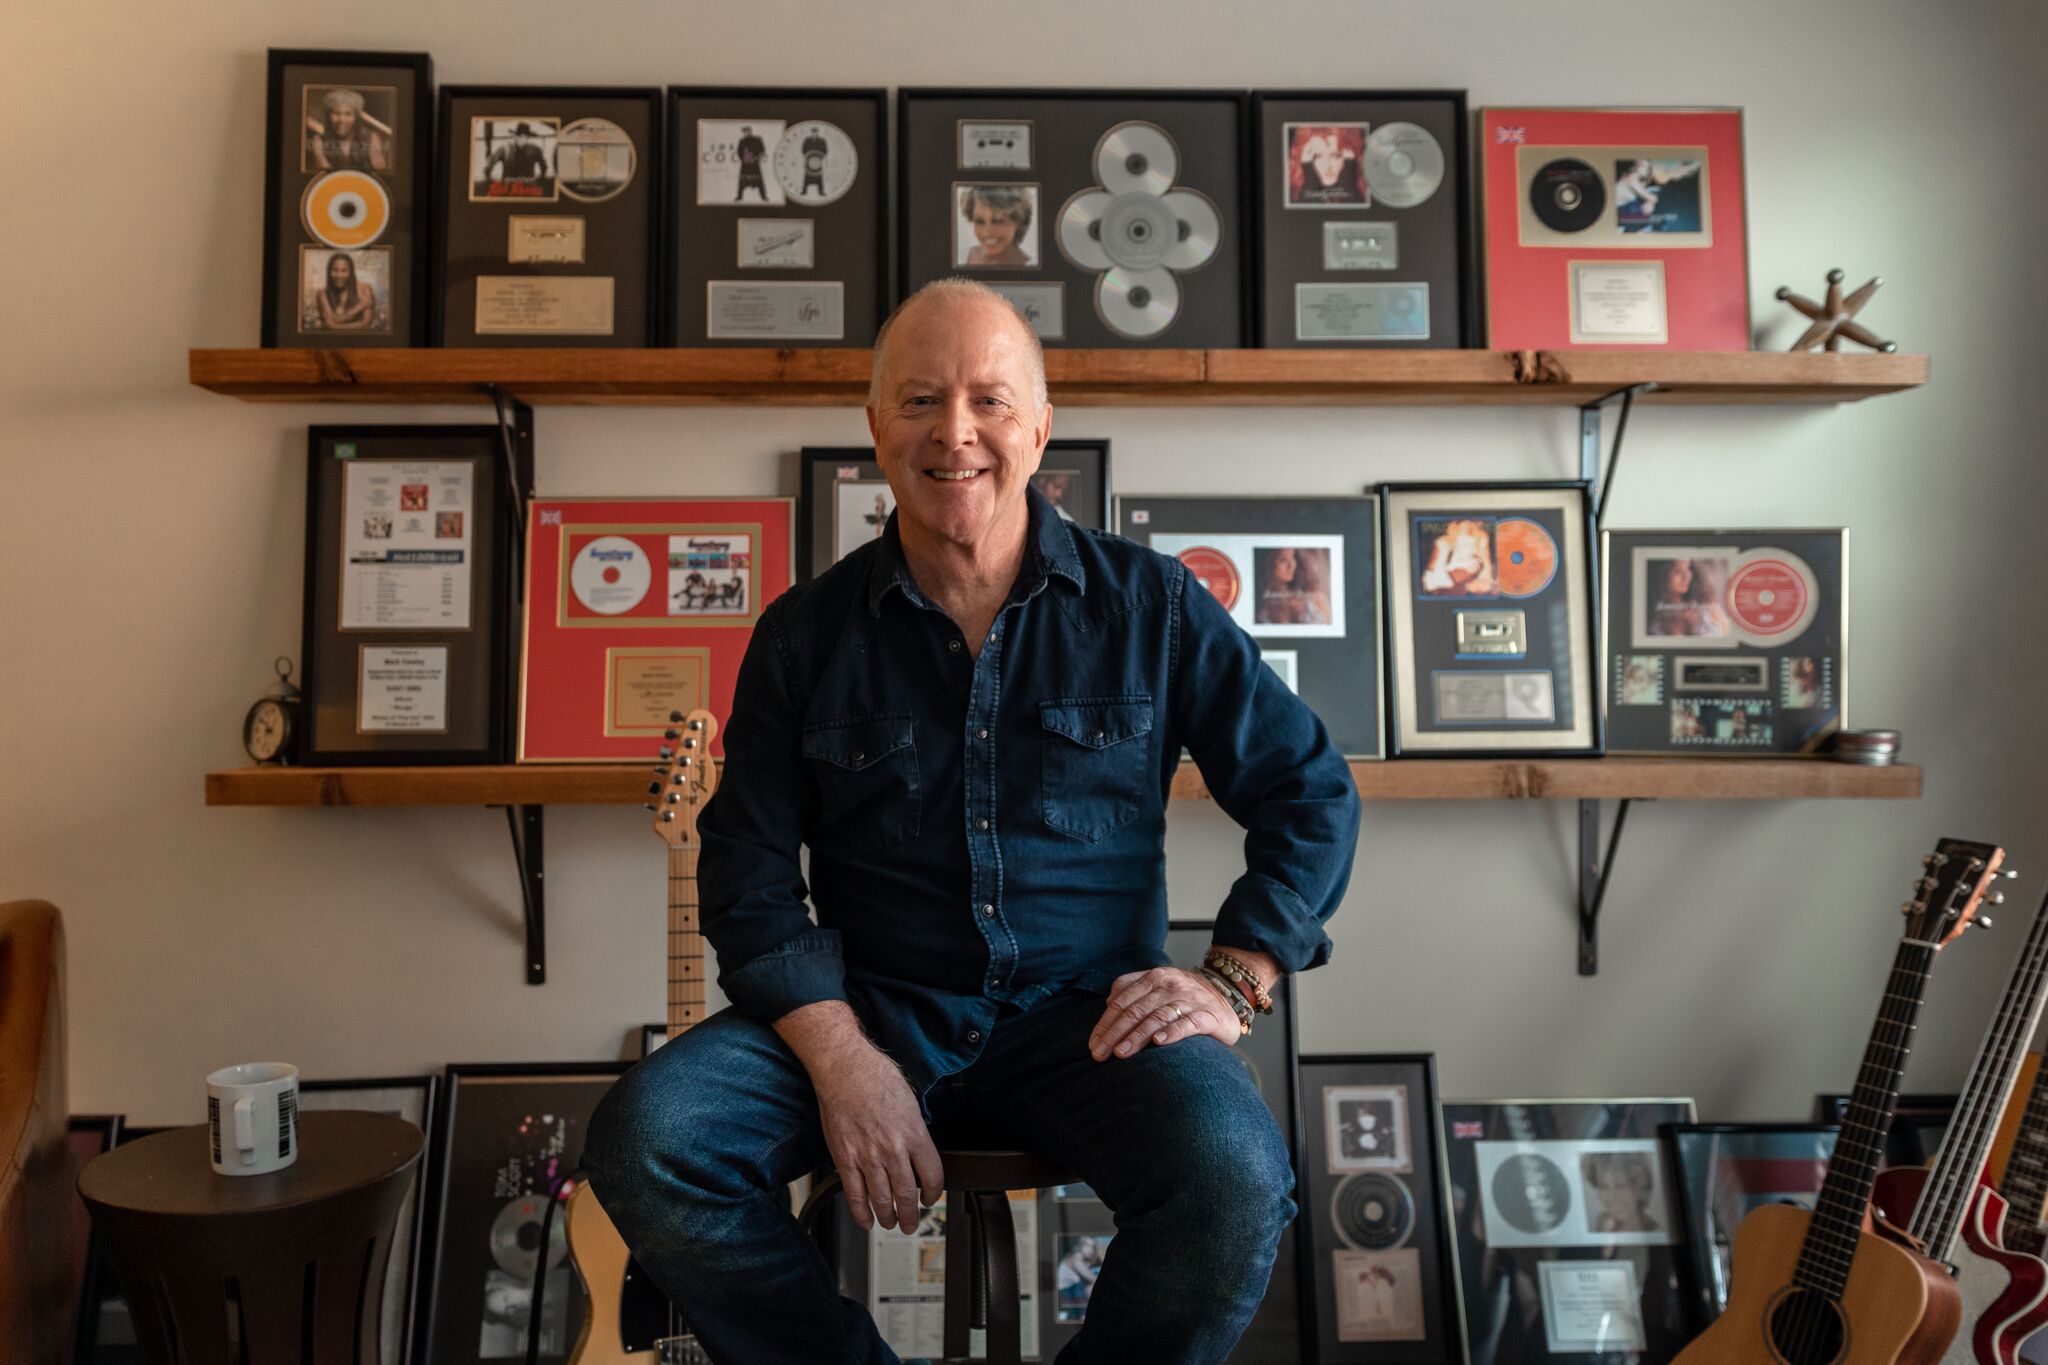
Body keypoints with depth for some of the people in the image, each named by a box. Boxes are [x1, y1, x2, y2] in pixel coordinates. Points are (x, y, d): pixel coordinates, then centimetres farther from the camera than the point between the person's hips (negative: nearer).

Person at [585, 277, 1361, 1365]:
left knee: (1235, 1179, -30)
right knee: (644, 1139, -22)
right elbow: (748, 869, 3)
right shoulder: (806, 634, 5)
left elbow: (1309, 793, 7)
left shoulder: (1150, 606, 2)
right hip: (866, 1014, 2)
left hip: (1087, 1016, -1)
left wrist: (1231, 984, -6)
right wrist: (840, 1053, -11)